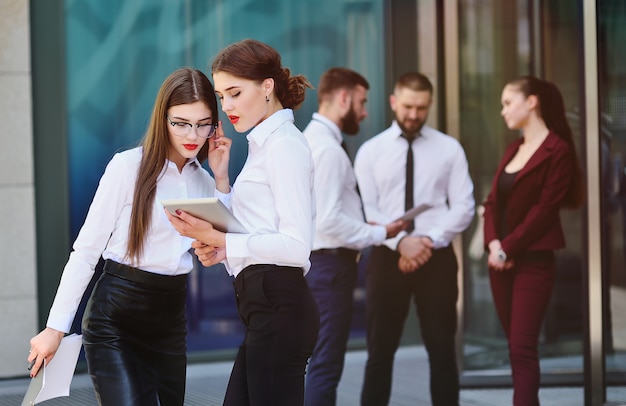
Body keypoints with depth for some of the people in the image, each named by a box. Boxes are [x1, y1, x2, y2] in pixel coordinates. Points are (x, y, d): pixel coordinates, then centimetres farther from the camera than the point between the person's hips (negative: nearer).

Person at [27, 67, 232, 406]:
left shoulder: (202, 178, 8)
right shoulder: (129, 166, -8)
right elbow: (86, 250, -8)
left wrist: (221, 178, -3)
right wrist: (56, 327, -10)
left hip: (171, 318, 6)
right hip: (117, 317, -6)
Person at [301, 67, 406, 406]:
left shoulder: (314, 139, 14)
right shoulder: (327, 147, -17)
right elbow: (329, 220, -24)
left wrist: (366, 229, 11)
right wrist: (378, 234, -14)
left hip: (323, 261, 11)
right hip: (330, 264, -11)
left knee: (323, 363, 16)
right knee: (326, 365, -7)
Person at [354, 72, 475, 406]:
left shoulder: (449, 149, 5)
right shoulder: (371, 151, 4)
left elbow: (463, 207, -1)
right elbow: (366, 210, -3)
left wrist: (429, 240, -15)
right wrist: (400, 242, -18)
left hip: (437, 257, 0)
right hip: (387, 256, 0)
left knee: (442, 351, 5)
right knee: (380, 351, 5)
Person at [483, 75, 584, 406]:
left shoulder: (558, 151, -9)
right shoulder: (512, 150, 16)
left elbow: (544, 210, -14)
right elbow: (493, 201, 10)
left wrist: (508, 248, -14)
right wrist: (494, 244, -7)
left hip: (532, 261, -7)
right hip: (501, 261, 7)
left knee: (522, 347, -12)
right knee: (515, 346, 8)